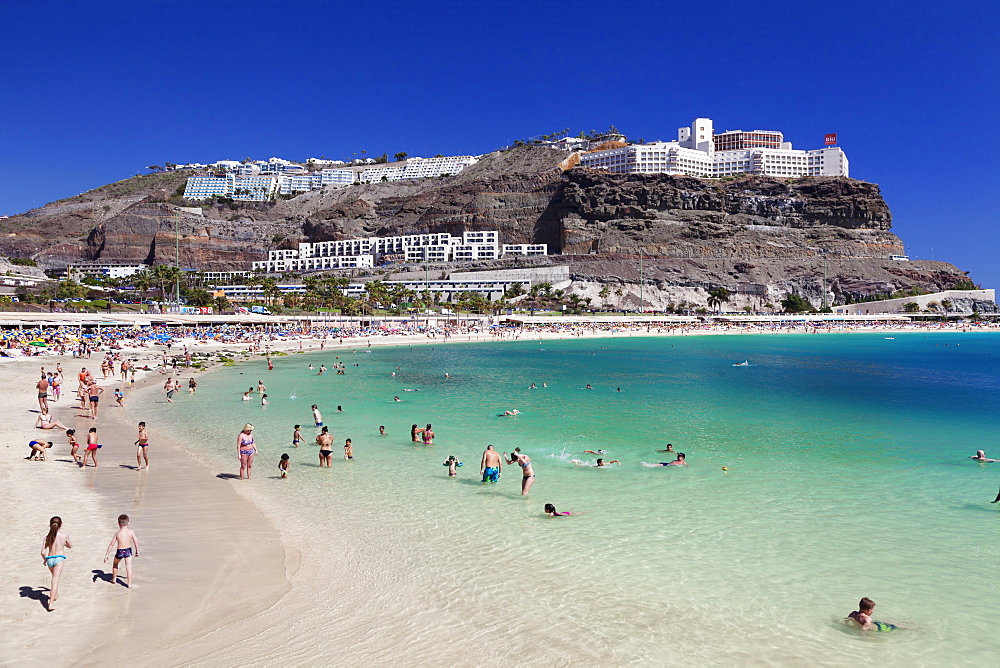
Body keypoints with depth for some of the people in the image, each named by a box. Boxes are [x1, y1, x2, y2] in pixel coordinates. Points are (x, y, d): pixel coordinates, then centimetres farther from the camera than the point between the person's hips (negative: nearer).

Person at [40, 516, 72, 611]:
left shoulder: (47, 537, 1)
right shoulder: (64, 535, -2)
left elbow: (43, 552, -3)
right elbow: (70, 546, 16)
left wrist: (44, 560, 17)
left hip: (49, 559, 3)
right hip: (59, 558, -3)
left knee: (55, 577, 30)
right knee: (55, 580, -8)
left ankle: (55, 594, 44)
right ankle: (50, 604, -15)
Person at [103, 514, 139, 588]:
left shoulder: (117, 533, -10)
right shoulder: (131, 532, -8)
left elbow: (111, 544, -8)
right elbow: (136, 541, -2)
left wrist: (106, 555, -1)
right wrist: (137, 551, 13)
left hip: (120, 551, 0)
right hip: (128, 551, 0)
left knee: (115, 564, 28)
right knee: (128, 567, 2)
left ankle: (114, 579, 43)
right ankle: (129, 584, 0)